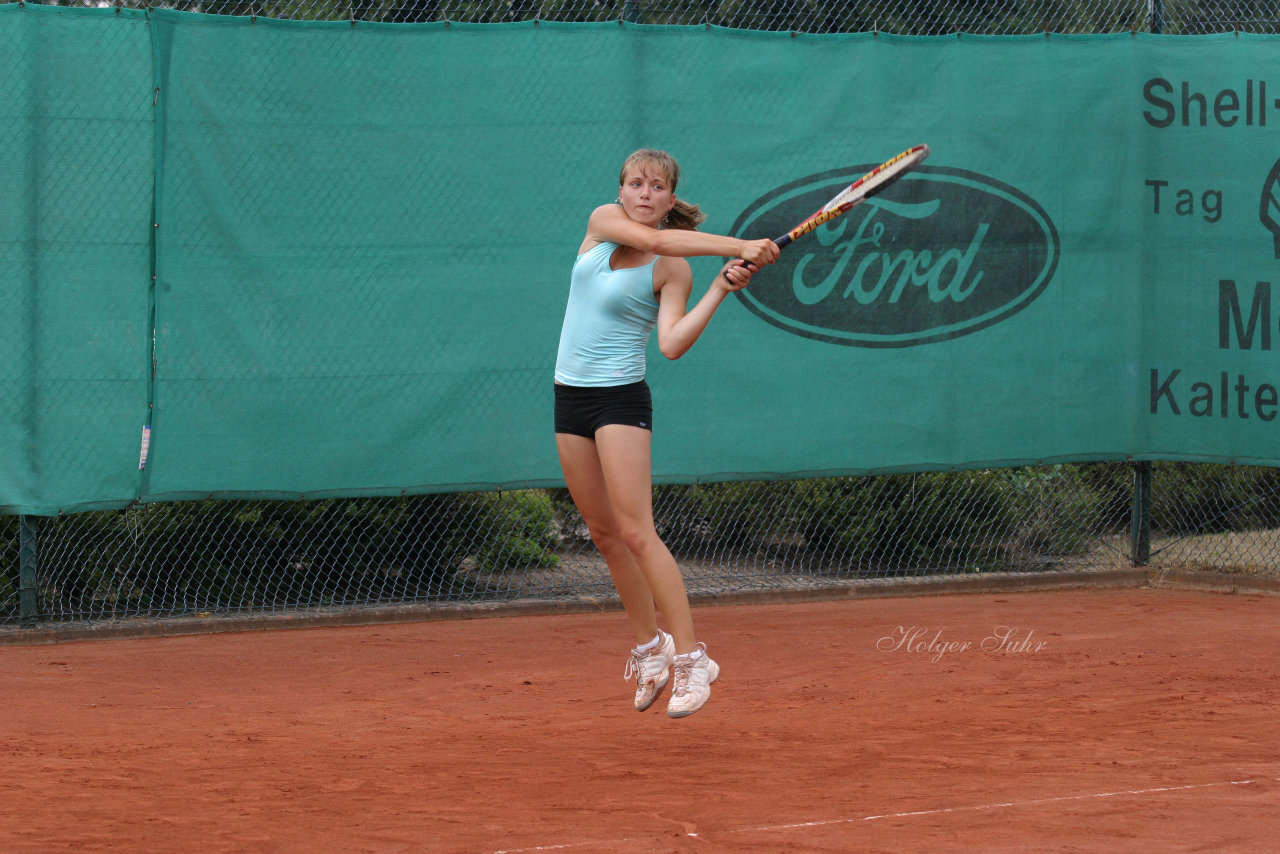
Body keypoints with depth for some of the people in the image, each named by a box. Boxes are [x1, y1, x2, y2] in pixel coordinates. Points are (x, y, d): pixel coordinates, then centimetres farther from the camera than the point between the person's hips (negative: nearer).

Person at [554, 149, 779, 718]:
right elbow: (655, 239, -17)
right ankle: (649, 647, 23)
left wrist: (723, 287, -24)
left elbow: (672, 345, -19)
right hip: (570, 395, 5)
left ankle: (690, 658, -12)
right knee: (605, 533, 11)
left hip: (621, 398, -5)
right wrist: (738, 246, -26)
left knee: (636, 532, -14)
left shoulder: (672, 270, -8)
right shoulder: (603, 222, 2)